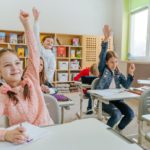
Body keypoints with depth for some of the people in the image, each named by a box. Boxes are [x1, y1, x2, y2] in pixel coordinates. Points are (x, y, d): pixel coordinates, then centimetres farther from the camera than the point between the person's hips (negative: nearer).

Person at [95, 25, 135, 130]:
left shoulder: (118, 72, 9)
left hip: (116, 99, 6)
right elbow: (102, 56, -21)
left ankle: (118, 130, 16)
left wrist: (130, 74, -10)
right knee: (117, 114, -28)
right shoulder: (103, 69, -5)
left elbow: (126, 86, 5)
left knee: (130, 114, -12)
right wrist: (106, 39, -34)